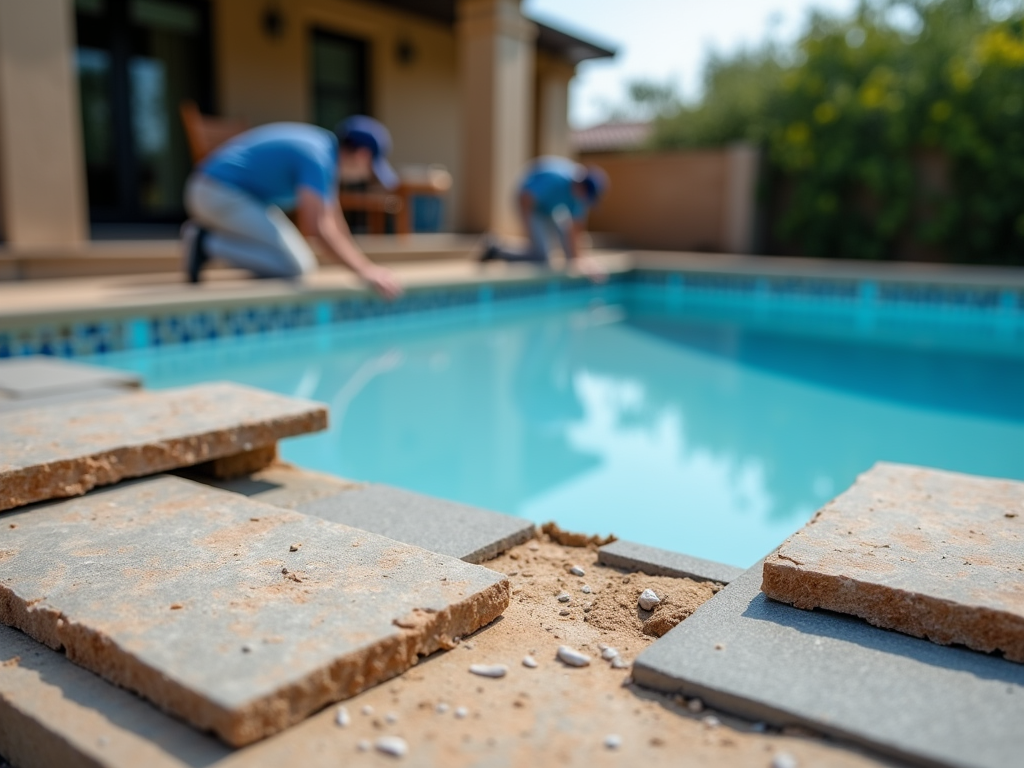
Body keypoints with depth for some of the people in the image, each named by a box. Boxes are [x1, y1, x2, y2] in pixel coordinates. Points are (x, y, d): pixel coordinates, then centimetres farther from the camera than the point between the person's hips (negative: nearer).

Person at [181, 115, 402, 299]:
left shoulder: (325, 150, 9)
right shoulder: (318, 157, -21)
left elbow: (333, 221, 12)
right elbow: (318, 227, -30)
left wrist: (365, 265, 10)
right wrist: (364, 270, -29)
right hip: (221, 193, -10)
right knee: (297, 264, -16)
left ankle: (206, 233, 11)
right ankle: (208, 243, -11)